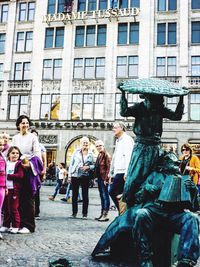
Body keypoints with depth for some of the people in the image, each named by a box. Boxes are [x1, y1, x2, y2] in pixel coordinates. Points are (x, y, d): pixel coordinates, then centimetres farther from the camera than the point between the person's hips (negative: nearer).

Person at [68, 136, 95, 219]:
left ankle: (85, 213, 10)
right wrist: (69, 175, 1)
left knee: (85, 195, 2)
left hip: (85, 176, 0)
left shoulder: (91, 154, 4)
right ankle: (74, 212, 19)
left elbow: (93, 165, 8)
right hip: (75, 176, 0)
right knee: (74, 195, 7)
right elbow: (71, 163, 4)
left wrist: (88, 167, -13)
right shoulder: (76, 152, 3)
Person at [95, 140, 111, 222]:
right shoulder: (99, 155, 17)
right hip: (99, 178, 9)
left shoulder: (106, 155, -11)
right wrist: (96, 177, 12)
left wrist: (106, 179, -20)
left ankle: (105, 215, -1)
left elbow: (108, 168, -16)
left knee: (105, 195, -5)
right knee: (102, 196, 13)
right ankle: (102, 213, 20)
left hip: (104, 178, -9)